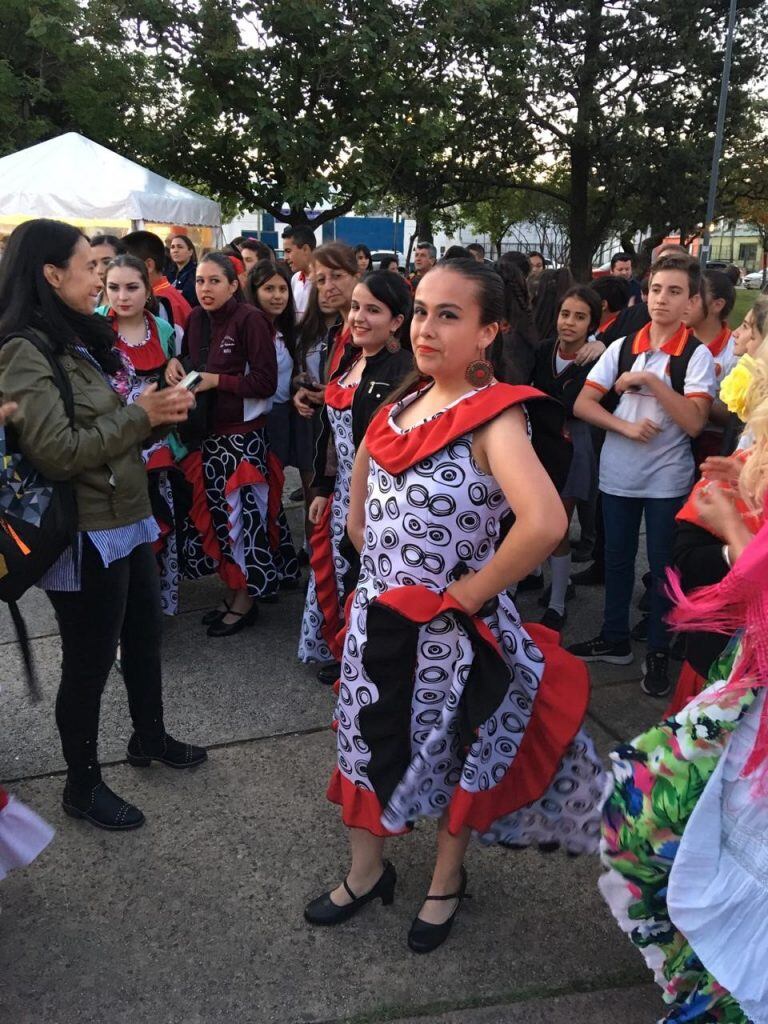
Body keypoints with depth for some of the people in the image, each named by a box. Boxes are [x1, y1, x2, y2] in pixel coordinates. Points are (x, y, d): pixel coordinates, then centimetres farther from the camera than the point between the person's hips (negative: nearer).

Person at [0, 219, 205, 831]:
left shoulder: (79, 340, 10)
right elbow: (57, 451, -24)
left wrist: (159, 410, -1)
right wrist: (139, 416, -19)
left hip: (127, 521, 9)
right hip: (86, 535, -9)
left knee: (145, 633, 22)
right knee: (89, 662, 7)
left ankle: (150, 737, 44)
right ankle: (83, 785, 27)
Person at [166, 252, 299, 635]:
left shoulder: (250, 319, -13)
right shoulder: (197, 319, 7)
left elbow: (266, 383, -16)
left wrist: (217, 380, -19)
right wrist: (175, 362, 1)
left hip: (243, 434, -7)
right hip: (208, 432, 7)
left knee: (244, 516, -1)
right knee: (221, 514, 12)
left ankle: (245, 601, 13)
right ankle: (232, 592, 25)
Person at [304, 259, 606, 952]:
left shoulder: (492, 417, -19)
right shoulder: (399, 408, 2)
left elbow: (544, 522, -36)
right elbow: (359, 510, 18)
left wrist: (468, 592, -24)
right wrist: (384, 566, 6)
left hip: (450, 629, -6)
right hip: (377, 620, 6)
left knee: (451, 753, 16)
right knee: (368, 740, 19)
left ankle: (447, 881, 43)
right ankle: (367, 871, 44)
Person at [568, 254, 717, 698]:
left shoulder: (697, 355, -8)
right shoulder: (622, 347, 1)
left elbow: (694, 423, -18)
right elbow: (582, 403, -2)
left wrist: (650, 380, -21)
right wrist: (626, 427, -15)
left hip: (667, 479, -3)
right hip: (617, 474, 3)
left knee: (663, 567, 7)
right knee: (617, 559, 15)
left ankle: (659, 652, 23)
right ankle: (615, 639, 32)